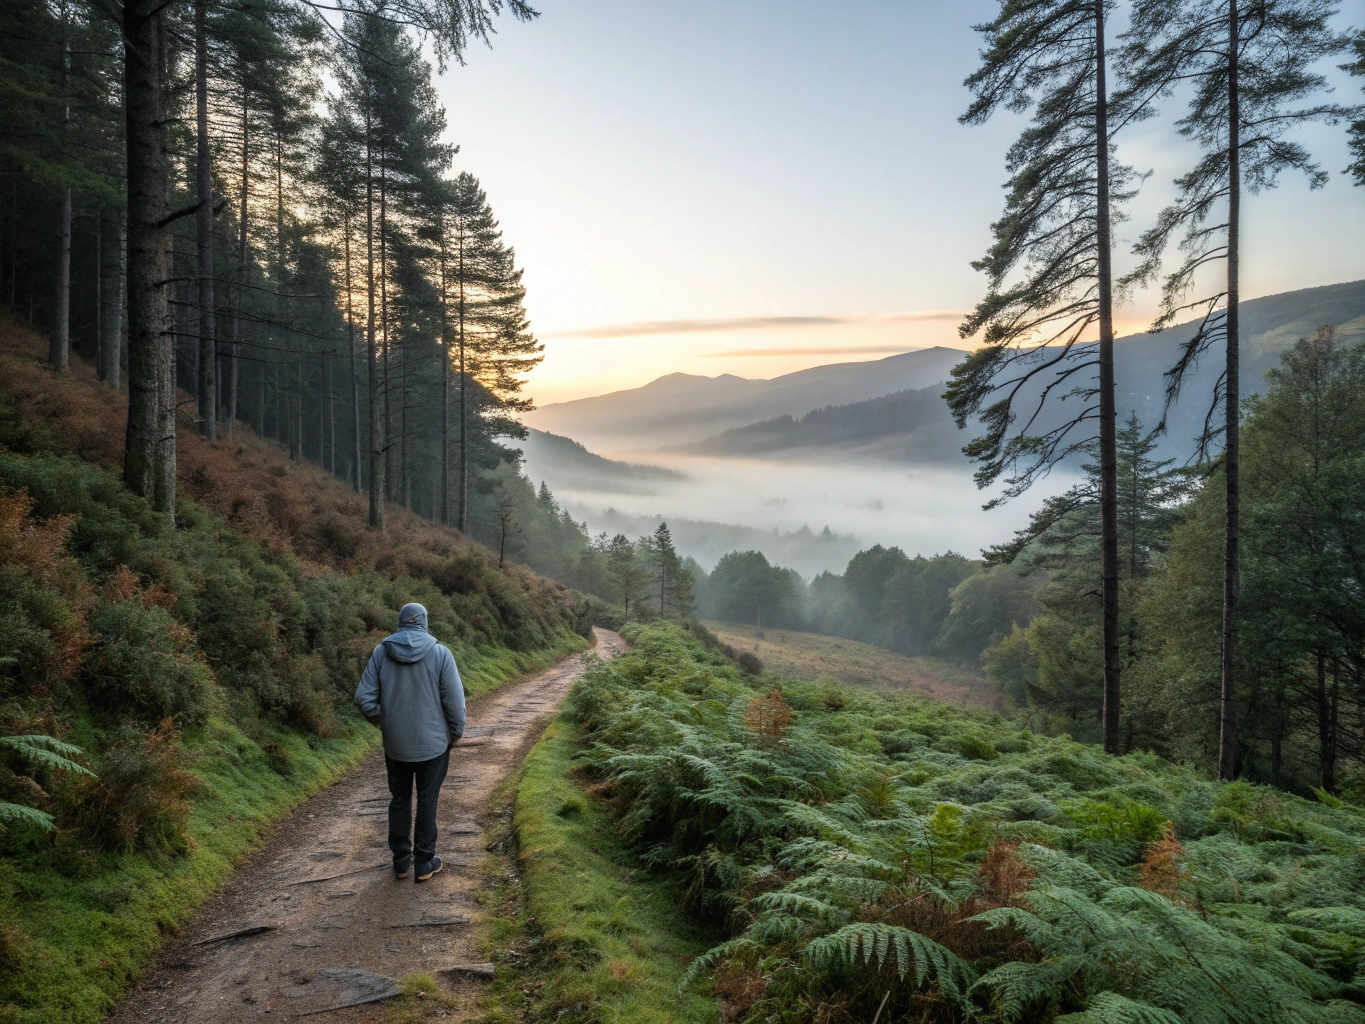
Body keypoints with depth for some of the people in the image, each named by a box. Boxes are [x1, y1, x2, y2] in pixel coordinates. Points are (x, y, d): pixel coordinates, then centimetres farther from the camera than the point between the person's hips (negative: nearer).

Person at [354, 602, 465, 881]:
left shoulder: (381, 652, -5)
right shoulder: (440, 653, -11)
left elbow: (364, 698, -7)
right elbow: (454, 701, -11)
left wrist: (379, 719, 13)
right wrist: (456, 733, 4)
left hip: (395, 745, 2)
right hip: (433, 744, -2)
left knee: (399, 800, 17)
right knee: (427, 801, 9)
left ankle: (401, 861, 24)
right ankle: (424, 863, 16)